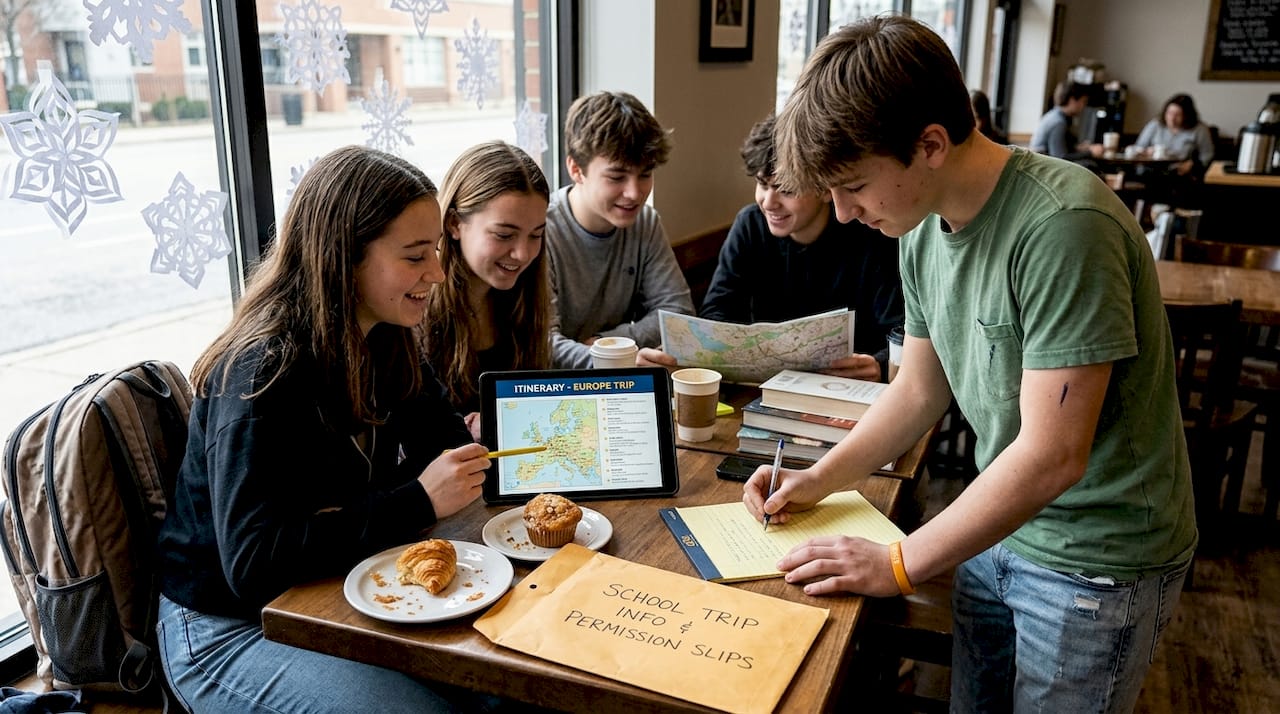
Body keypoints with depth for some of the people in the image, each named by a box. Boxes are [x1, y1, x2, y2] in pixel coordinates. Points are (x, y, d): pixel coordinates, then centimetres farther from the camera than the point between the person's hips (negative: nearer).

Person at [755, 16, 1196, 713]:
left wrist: (899, 563, -21)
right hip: (998, 524, 7)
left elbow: (1052, 456, -29)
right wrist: (819, 479, -3)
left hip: (1097, 560, -7)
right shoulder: (923, 229, -3)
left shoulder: (1062, 225, -28)